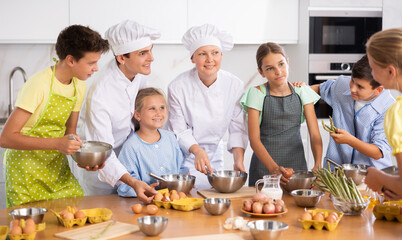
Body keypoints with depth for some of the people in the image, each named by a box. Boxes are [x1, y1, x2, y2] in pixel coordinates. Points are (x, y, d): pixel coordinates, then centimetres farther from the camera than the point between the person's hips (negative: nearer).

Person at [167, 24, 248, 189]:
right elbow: (179, 130, -12)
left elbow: (238, 128, -6)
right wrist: (198, 151, -30)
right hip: (184, 157, -3)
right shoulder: (178, 87, -17)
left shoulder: (234, 85, -9)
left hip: (215, 156, 3)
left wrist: (238, 160, -19)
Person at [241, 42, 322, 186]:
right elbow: (254, 139, -11)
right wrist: (274, 169, -25)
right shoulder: (257, 94, -4)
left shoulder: (302, 92, 3)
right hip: (264, 164, -2)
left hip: (297, 163, 2)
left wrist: (318, 165, -18)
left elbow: (314, 134, 0)